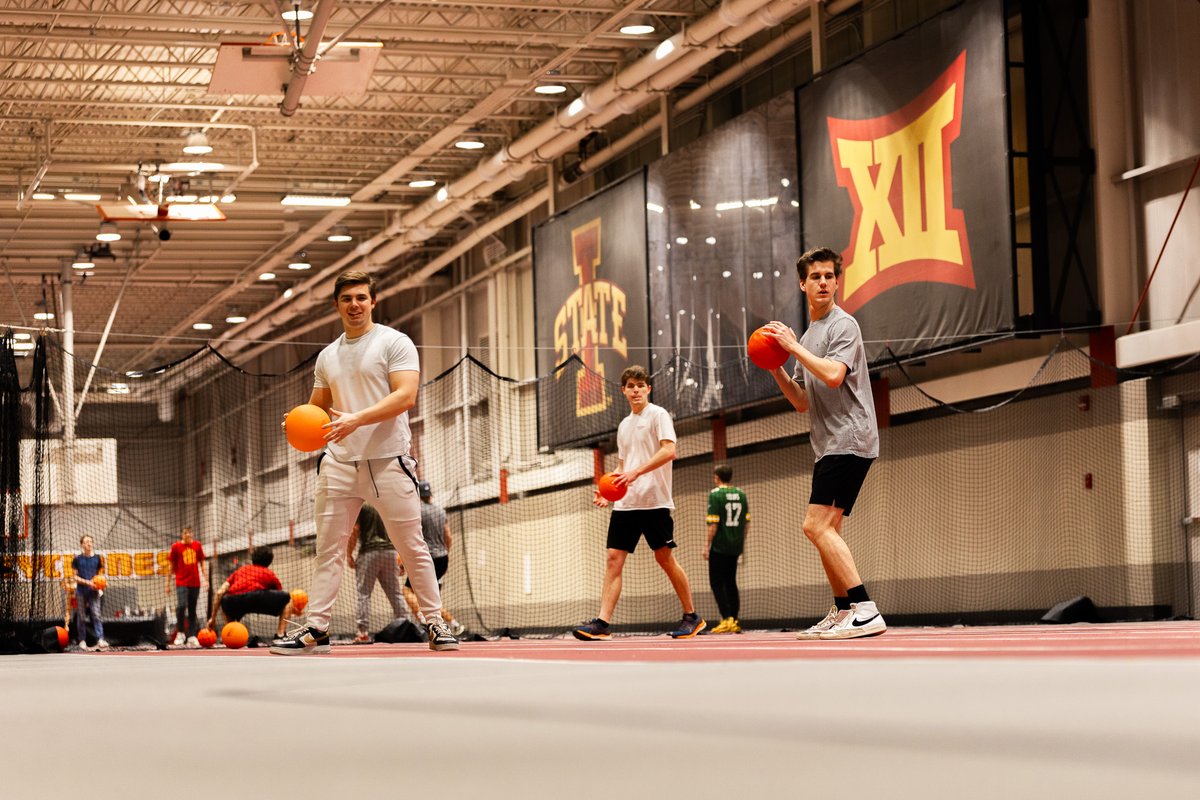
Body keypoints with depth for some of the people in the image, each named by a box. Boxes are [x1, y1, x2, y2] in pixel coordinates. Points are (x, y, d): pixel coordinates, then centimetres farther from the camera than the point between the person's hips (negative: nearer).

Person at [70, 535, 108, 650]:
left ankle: (100, 640, -19)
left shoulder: (97, 558, 7)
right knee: (81, 617, 4)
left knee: (96, 615, -10)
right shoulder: (77, 559, 2)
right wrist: (87, 582, -14)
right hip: (81, 590, 0)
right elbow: (75, 576, 1)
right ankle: (82, 640, 12)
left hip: (93, 591, 0)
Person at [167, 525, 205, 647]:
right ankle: (180, 633, -8)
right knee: (181, 605, -22)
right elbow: (172, 566, 6)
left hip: (195, 583, 3)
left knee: (192, 610, 7)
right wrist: (168, 584, 6)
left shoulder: (197, 545, 7)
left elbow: (202, 563, 13)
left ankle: (191, 637, 11)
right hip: (181, 582, -3)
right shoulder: (176, 547, 0)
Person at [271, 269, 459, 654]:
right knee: (328, 550, 1)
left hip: (388, 461, -5)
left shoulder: (395, 343, -2)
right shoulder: (327, 356, 17)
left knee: (412, 547, -1)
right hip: (338, 463, 5)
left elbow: (406, 396, -14)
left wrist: (357, 419, -25)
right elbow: (317, 407, 24)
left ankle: (435, 624, 8)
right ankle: (315, 629, 1)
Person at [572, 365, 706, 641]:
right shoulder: (624, 425, 19)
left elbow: (669, 451, -16)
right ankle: (603, 623, -11)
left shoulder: (658, 415, -3)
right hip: (625, 503, 7)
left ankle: (691, 617, 12)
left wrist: (635, 473, -24)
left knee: (664, 557, -2)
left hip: (654, 501, -6)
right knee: (614, 559, -5)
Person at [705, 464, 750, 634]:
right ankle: (734, 621, 11)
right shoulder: (741, 494, 9)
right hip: (736, 546, 6)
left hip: (720, 545, -6)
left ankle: (727, 619, -12)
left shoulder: (715, 494, -9)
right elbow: (747, 523, 10)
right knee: (731, 582, 13)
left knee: (716, 583, -1)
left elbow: (713, 524, -14)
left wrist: (708, 545, -8)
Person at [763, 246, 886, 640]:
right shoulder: (809, 335, 21)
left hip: (849, 440, -10)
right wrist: (776, 368, 7)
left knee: (817, 525, -18)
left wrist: (793, 347, -15)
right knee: (825, 530, 12)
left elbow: (834, 375, -23)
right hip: (830, 445, 10)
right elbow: (802, 402, 21)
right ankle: (842, 614, 20)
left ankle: (866, 611, -22)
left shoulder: (843, 324, -6)